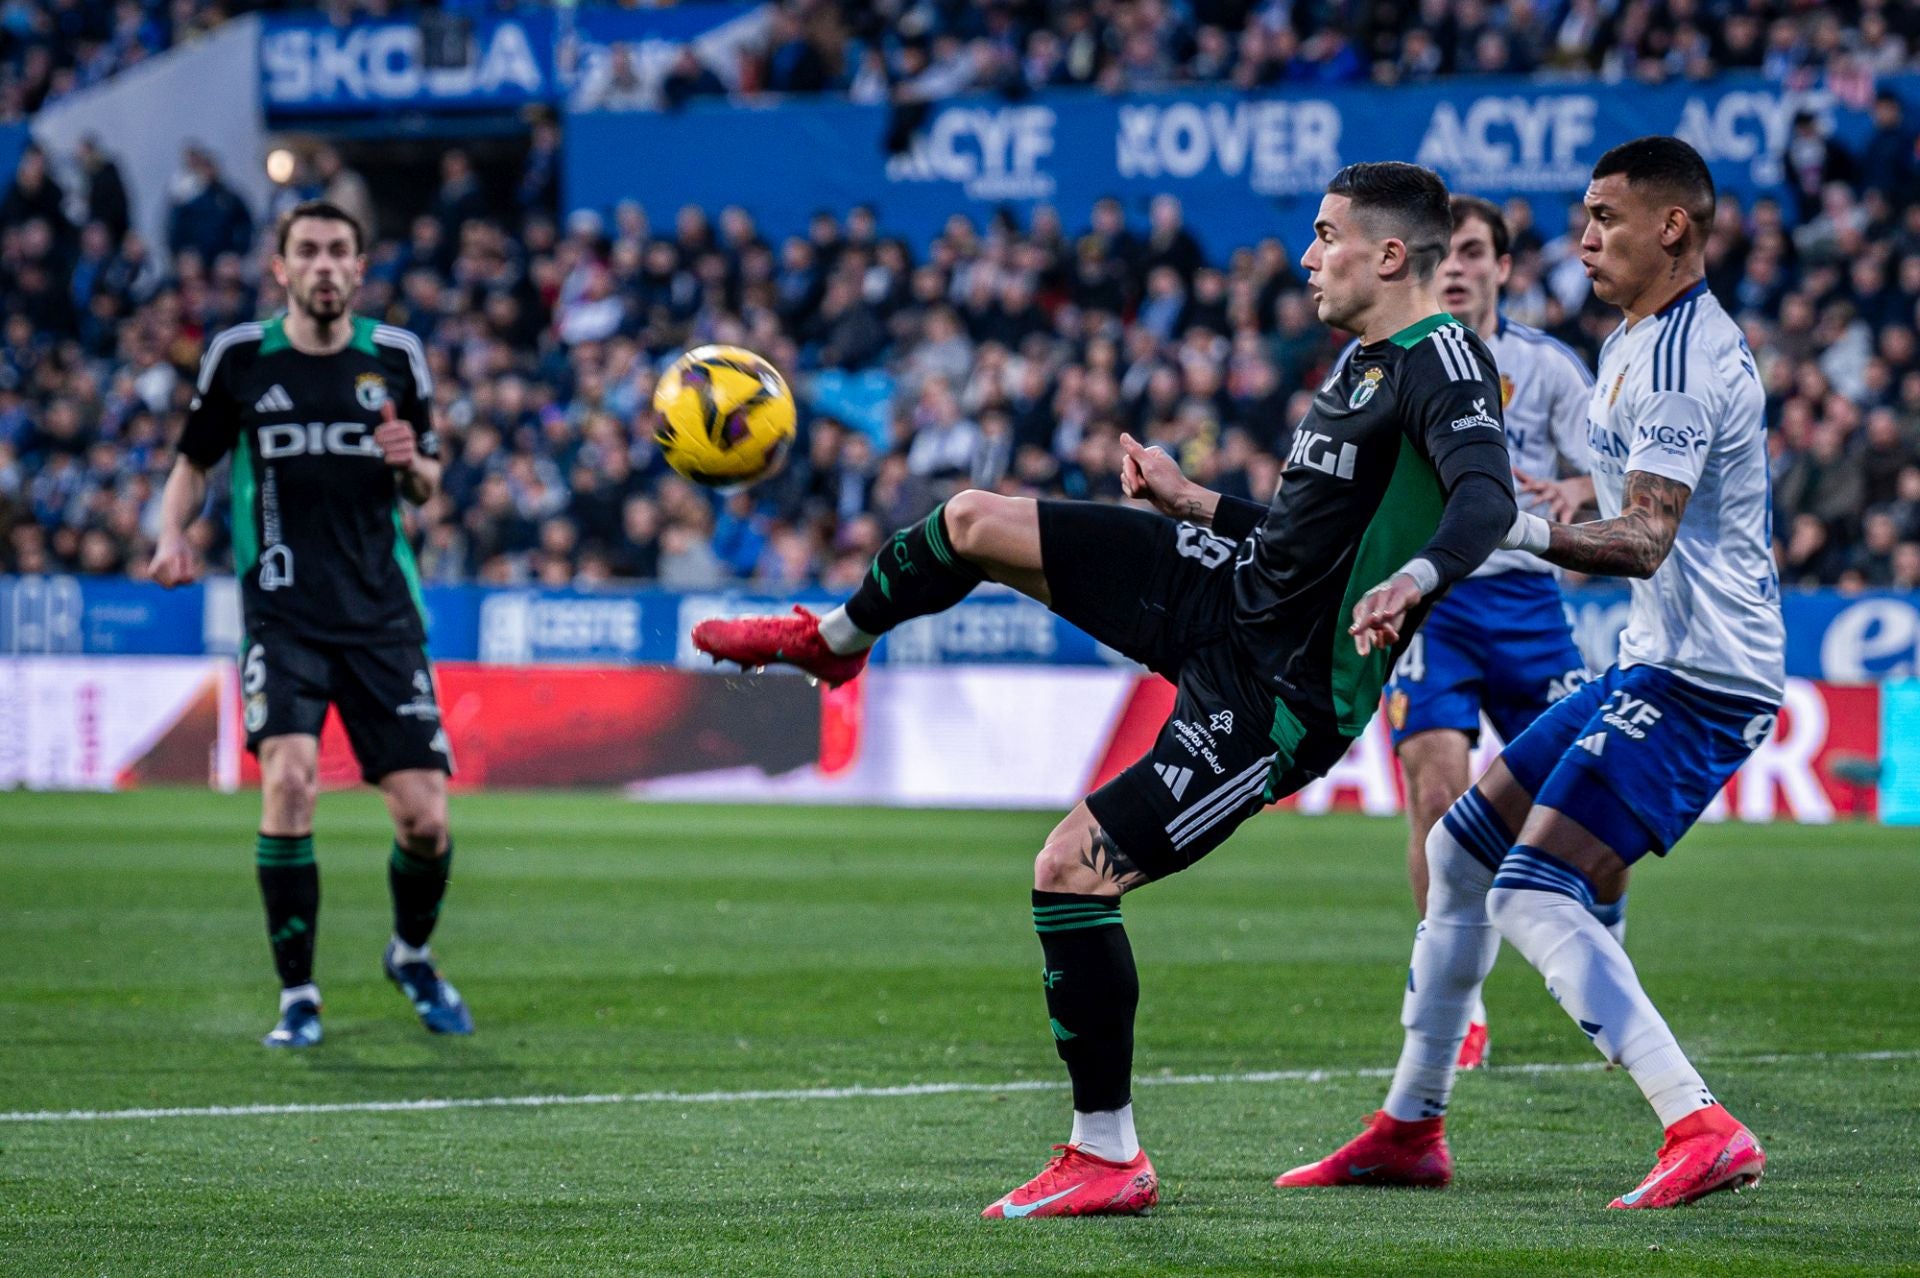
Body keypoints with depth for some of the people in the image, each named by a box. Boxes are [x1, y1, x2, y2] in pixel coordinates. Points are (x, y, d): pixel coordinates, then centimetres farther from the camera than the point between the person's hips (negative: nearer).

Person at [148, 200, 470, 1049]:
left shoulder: (396, 357, 5)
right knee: (289, 780, -23)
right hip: (282, 612, -2)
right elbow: (195, 461, 13)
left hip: (381, 612, 2)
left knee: (424, 818, -4)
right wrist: (172, 534, -5)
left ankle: (412, 955, 29)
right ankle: (297, 995, -8)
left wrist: (414, 466, -9)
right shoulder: (240, 357, 0)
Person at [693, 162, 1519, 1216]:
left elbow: (1487, 499, -37)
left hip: (1280, 694, -9)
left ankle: (1109, 1157, -3)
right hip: (1227, 589, 9)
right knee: (974, 520, 7)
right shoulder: (1365, 361, 13)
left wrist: (1416, 578, -55)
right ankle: (831, 640, 38)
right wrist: (1194, 503, 27)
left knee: (1071, 869, -14)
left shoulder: (1442, 362, -17)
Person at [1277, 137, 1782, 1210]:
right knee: (1462, 850, 14)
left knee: (1534, 896, -20)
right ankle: (1411, 1129, 22)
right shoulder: (1638, 341, 16)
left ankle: (1703, 1131, -24)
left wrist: (1522, 529, -42)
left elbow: (1645, 539, -30)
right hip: (1657, 667, 11)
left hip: (1697, 679, -11)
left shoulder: (1678, 357, -17)